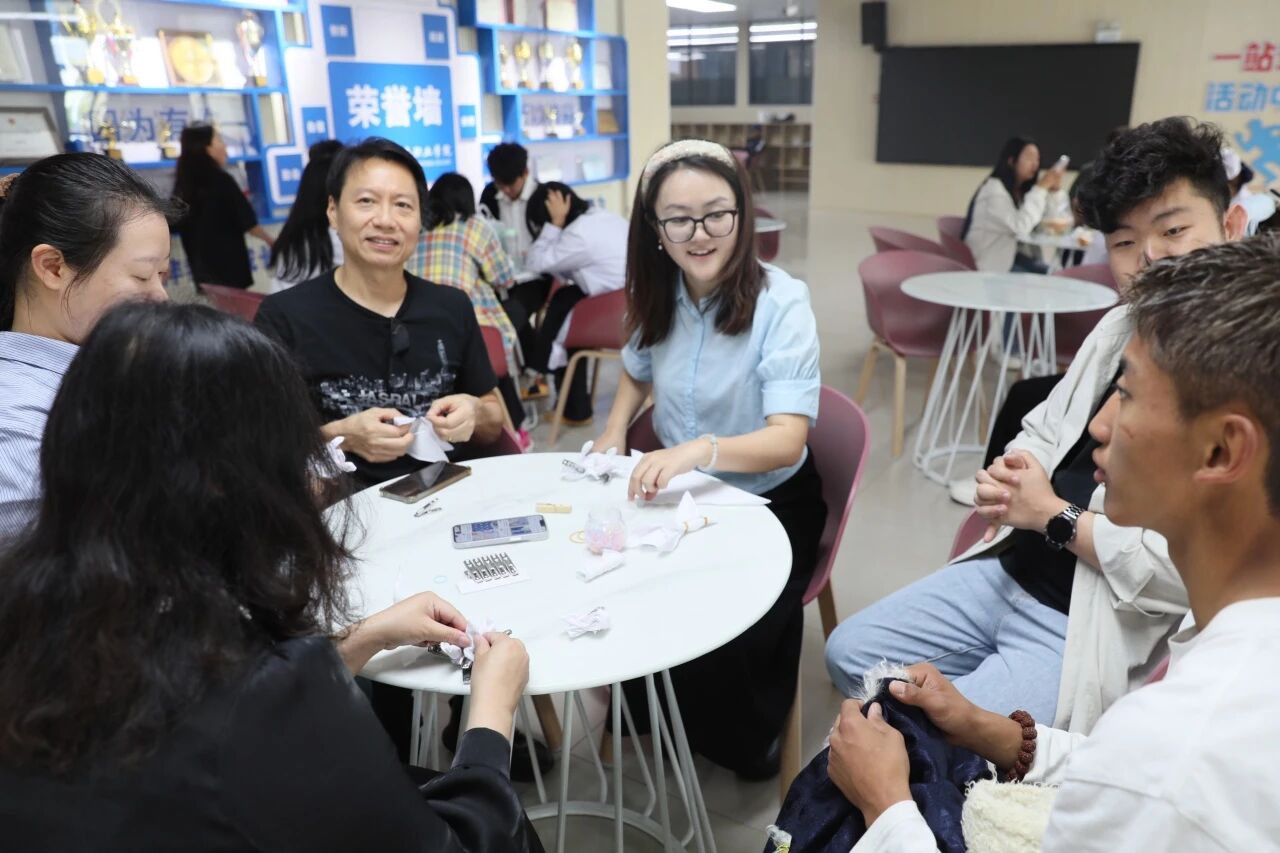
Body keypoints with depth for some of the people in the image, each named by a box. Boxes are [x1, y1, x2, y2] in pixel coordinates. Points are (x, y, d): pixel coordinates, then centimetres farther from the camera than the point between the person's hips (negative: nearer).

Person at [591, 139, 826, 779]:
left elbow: (786, 440, -30)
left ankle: (746, 739, 10)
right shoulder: (659, 296, -3)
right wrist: (613, 433, 0)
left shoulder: (780, 303, -20)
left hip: (769, 503, -5)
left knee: (725, 635, -27)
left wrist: (701, 450, -48)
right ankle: (649, 716, 16)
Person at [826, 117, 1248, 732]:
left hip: (1094, 634, -8)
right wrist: (1009, 475, -5)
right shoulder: (1120, 326, 6)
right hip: (1006, 573, 8)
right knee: (849, 652, 10)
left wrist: (1055, 516, -16)